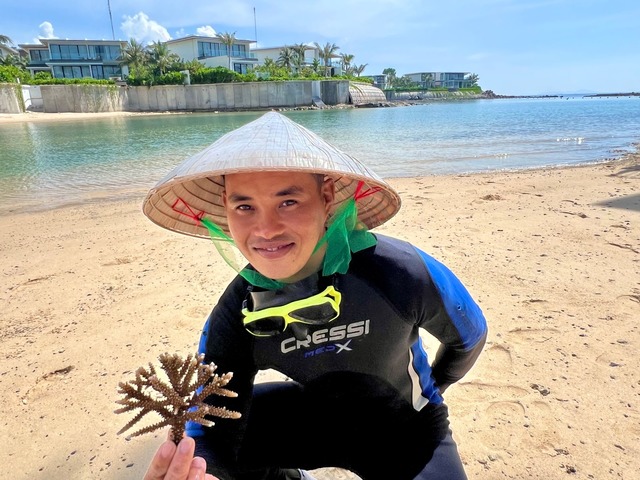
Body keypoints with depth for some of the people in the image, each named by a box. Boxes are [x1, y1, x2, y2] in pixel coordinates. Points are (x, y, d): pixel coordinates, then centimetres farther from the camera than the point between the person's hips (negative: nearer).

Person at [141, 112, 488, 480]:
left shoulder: (403, 273, -31)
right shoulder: (234, 318, -22)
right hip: (316, 412, 2)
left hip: (404, 427, -1)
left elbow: (470, 337, -9)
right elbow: (212, 433, -22)